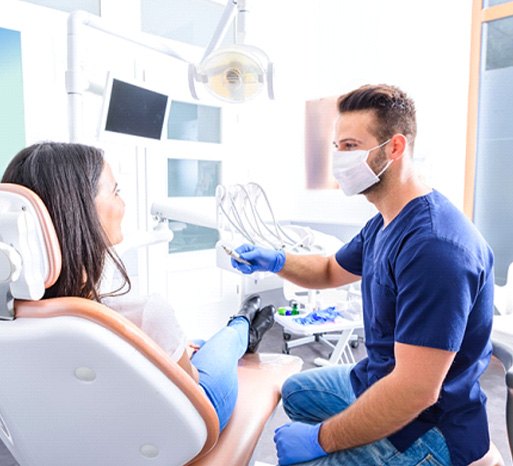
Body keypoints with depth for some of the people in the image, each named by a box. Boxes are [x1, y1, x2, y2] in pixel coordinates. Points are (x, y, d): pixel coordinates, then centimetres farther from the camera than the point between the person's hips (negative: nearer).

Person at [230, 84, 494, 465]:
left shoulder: (433, 246, -31)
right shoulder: (383, 224, 2)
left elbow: (415, 391, -32)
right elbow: (332, 271, 17)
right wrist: (276, 261, -2)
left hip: (425, 430, -9)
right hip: (377, 382, 9)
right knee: (295, 391, 25)